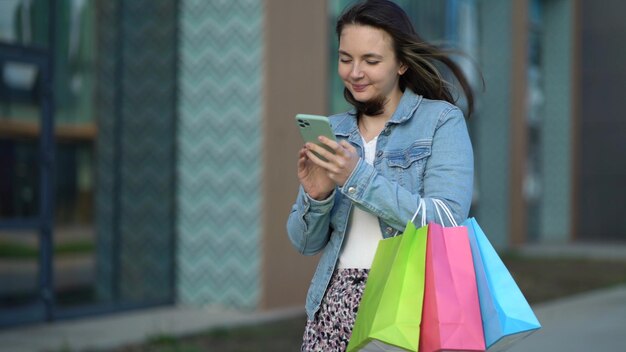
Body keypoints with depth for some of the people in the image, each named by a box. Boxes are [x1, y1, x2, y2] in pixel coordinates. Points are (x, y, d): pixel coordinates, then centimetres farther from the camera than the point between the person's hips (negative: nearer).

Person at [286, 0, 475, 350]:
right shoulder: (334, 132, 10)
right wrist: (316, 197, -9)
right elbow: (305, 243, 11)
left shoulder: (443, 121, -3)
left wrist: (358, 177, -17)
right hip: (336, 304, 4)